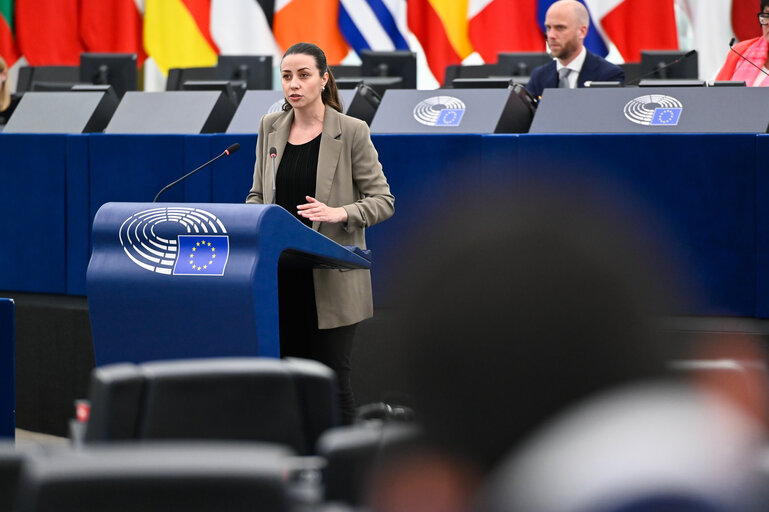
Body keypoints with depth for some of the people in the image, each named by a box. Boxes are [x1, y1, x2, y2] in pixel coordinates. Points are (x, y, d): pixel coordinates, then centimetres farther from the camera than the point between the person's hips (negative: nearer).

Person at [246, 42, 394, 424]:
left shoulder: (351, 132, -4)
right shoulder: (270, 128, 10)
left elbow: (383, 201, -3)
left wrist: (340, 213, -20)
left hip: (330, 279, -4)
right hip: (280, 276, 4)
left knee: (332, 375, -4)